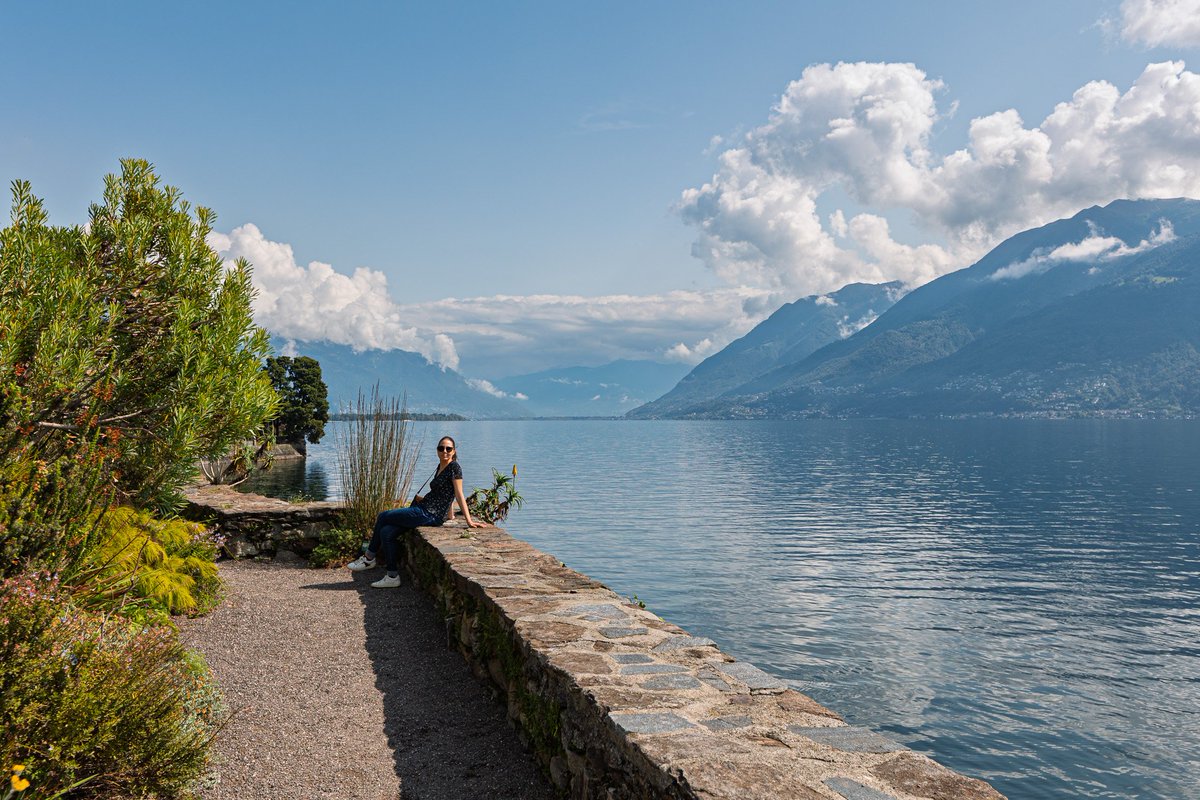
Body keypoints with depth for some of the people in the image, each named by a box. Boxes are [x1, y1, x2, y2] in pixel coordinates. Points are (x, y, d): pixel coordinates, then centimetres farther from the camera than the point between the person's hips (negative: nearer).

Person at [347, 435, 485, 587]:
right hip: (424, 509, 9)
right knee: (386, 532, -2)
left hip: (429, 515, -9)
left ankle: (369, 558, 15)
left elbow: (459, 495, -13)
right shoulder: (440, 466, 15)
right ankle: (392, 576, 2)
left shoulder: (454, 467, -11)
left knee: (383, 517, 0)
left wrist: (469, 520, -15)